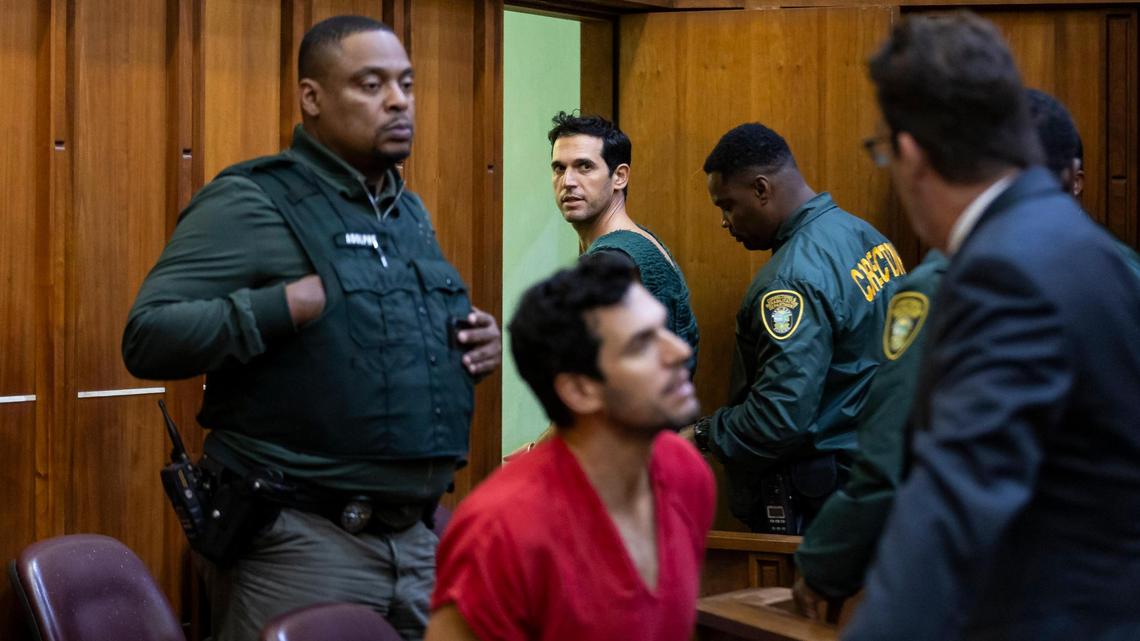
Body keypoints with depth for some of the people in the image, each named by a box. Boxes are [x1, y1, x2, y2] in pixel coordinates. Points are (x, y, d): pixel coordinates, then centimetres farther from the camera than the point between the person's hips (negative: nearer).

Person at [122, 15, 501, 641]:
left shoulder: (410, 212, 15)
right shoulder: (251, 203, -8)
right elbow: (146, 337, -16)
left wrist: (481, 344, 5)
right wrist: (291, 305, -24)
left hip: (417, 538, 7)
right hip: (299, 543, -7)